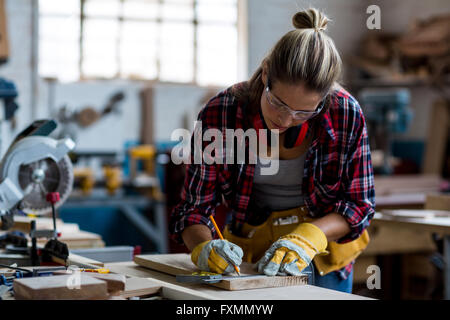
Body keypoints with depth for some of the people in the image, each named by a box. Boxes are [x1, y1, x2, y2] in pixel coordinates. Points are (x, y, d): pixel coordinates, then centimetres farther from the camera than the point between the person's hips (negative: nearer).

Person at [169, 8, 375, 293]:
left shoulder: (346, 114, -21)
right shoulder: (220, 115, -22)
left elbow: (360, 204, -12)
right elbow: (194, 208, -15)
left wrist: (309, 237, -30)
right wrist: (204, 247, -36)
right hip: (249, 256, 0)